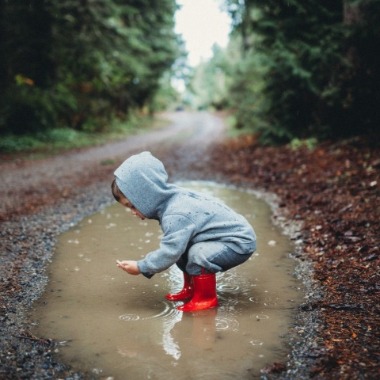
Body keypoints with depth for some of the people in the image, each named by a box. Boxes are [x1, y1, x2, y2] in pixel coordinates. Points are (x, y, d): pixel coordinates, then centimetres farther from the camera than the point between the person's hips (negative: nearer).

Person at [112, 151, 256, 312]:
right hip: (229, 233, 10)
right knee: (182, 248, 10)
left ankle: (207, 297, -6)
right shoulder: (172, 199, -2)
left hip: (240, 241, -10)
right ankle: (191, 288, 24)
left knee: (198, 254, -29)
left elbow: (169, 252, -28)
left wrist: (141, 267, -16)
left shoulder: (176, 215, -31)